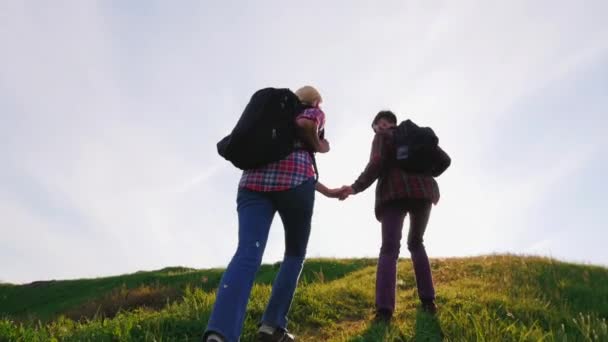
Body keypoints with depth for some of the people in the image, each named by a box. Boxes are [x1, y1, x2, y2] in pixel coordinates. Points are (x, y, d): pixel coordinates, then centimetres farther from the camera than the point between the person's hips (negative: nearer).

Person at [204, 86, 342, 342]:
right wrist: (319, 147, 13)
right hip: (292, 181, -4)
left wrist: (327, 191, 45)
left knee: (247, 254, -15)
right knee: (295, 254, 15)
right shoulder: (315, 114, 20)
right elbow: (305, 125, -7)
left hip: (254, 180, 5)